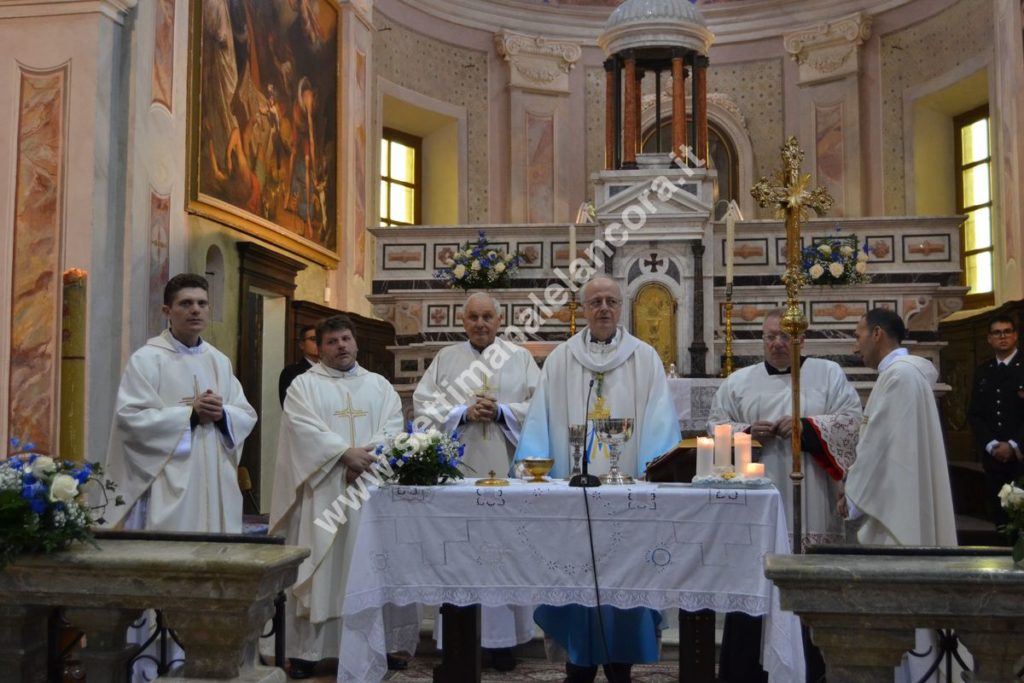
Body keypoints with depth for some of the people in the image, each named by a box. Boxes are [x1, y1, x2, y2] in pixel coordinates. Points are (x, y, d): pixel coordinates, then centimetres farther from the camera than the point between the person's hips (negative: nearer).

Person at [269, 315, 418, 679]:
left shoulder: (380, 385, 15)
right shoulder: (304, 385, 5)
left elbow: (392, 427, 2)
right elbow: (305, 428, -10)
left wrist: (369, 456, -16)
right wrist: (346, 452, -20)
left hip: (372, 488, 3)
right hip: (322, 490, -3)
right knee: (319, 568, -2)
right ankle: (308, 649, 4)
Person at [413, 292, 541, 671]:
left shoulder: (521, 358, 8)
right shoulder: (445, 358, 11)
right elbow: (422, 404, 2)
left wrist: (501, 411, -13)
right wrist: (463, 413, -12)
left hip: (505, 470, 0)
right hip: (456, 469, 1)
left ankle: (500, 638, 8)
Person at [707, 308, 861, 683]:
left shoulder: (829, 374, 10)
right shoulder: (738, 381, 14)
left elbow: (852, 421, 0)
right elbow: (715, 426, 10)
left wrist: (807, 427, -13)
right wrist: (746, 433, -8)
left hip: (809, 507, -1)